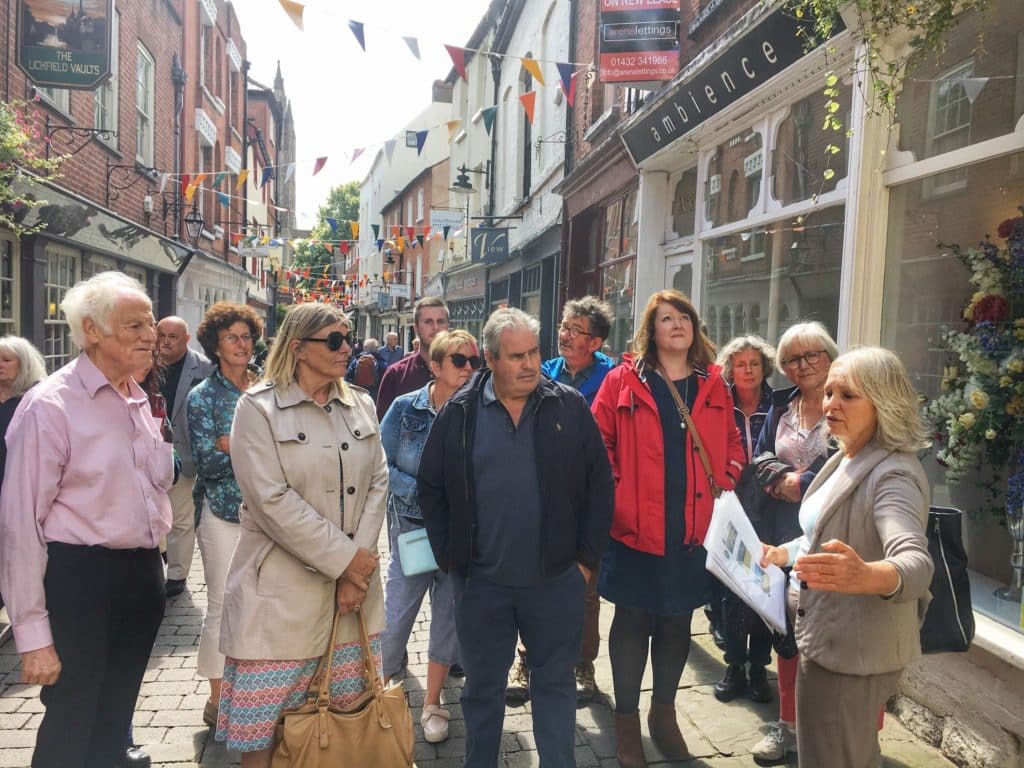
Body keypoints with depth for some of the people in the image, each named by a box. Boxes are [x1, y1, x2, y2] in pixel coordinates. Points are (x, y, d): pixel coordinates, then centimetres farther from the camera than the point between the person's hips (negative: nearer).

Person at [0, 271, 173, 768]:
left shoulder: (139, 401, 8)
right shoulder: (50, 405, -14)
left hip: (142, 574, 7)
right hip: (80, 578, -6)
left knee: (114, 722, 20)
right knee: (70, 728, 8)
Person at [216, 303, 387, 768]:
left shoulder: (361, 406, 8)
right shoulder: (258, 408, -7)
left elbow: (377, 482, 4)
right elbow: (273, 500, -15)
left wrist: (360, 563, -7)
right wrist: (344, 559, -13)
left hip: (354, 579, 4)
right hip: (283, 588, -4)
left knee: (346, 707, 13)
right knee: (265, 717, 6)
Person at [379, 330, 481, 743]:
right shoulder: (405, 407, -7)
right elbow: (381, 466, -8)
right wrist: (422, 492, -17)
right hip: (412, 526, -1)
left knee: (449, 616, 11)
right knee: (396, 614, 2)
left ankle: (432, 703, 31)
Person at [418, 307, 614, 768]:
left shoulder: (570, 408, -3)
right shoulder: (459, 413, -2)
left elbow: (599, 485, 0)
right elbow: (431, 489, 4)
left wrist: (587, 557, -3)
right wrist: (449, 558, 0)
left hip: (556, 579, 0)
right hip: (480, 582, 1)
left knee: (555, 682, 14)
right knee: (482, 687, 17)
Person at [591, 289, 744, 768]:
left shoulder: (712, 385, 7)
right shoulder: (624, 380, -4)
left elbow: (732, 443, 14)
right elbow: (598, 440, -5)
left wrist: (725, 483, 0)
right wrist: (613, 490, -12)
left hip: (693, 528, 4)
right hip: (635, 526, -3)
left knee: (677, 622, 16)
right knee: (631, 622, 10)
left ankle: (664, 712, 36)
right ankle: (626, 719, 27)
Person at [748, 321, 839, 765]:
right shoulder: (780, 406, 13)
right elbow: (760, 459, 10)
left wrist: (800, 484, -12)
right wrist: (786, 479, -9)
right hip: (782, 536, 6)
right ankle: (789, 723, 29)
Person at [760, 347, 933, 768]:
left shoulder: (894, 474, -22)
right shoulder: (844, 459, 7)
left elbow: (916, 563, -39)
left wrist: (867, 576, -58)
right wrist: (783, 553, 10)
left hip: (856, 649, -9)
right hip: (827, 637, 9)